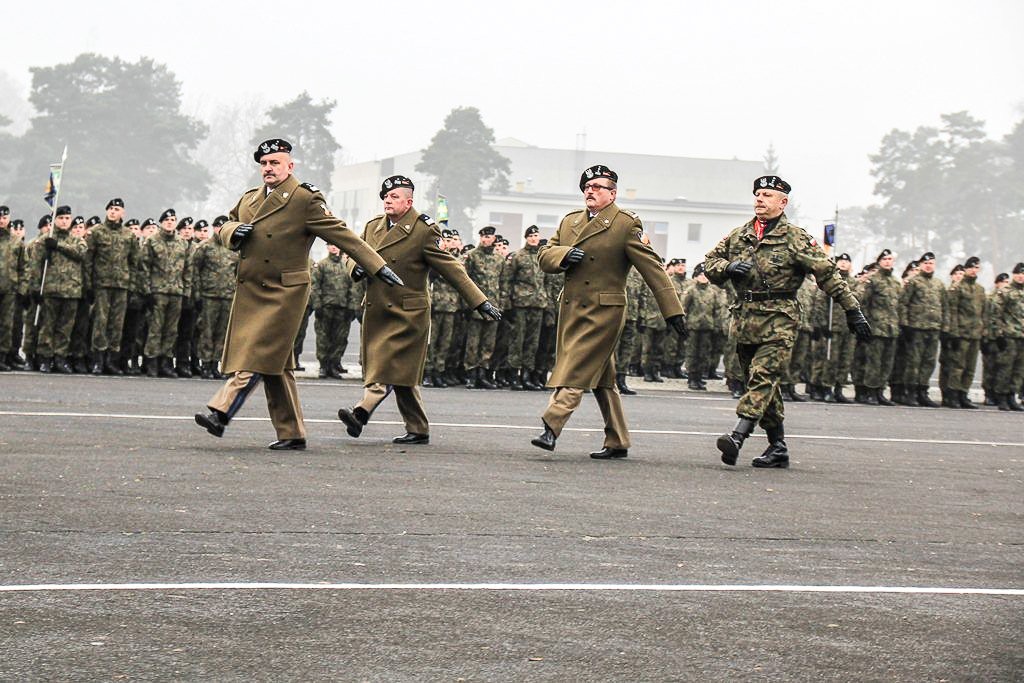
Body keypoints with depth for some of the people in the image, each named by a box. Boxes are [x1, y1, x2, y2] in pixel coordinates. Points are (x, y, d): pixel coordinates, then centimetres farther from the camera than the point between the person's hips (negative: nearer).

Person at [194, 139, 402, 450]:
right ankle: (292, 434, 13)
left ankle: (220, 413, -21)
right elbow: (225, 227, 29)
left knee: (257, 356, -13)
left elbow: (341, 234, -6)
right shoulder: (248, 199, 17)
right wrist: (234, 231, 2)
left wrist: (379, 267, -9)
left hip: (283, 293, -7)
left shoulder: (305, 200, -4)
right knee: (276, 366, 8)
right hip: (249, 292, 7)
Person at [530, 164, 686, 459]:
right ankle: (617, 442, 19)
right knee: (601, 378, 12)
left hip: (604, 311, -7)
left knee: (575, 371, -14)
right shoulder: (569, 222, 15)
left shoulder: (626, 224, -4)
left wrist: (673, 311, -9)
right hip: (571, 309, 7)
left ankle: (551, 428, -18)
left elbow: (652, 268, -6)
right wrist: (564, 255, -11)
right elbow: (544, 257, 13)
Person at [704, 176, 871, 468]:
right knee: (764, 385, 8)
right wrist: (729, 268, -6)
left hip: (778, 321, -6)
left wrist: (852, 310, -6)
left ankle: (737, 436, -31)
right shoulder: (737, 236, 14)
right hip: (744, 319, 6)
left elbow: (827, 274, -3)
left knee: (764, 376, -19)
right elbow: (710, 263, 18)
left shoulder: (796, 238, -1)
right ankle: (778, 448, 14)